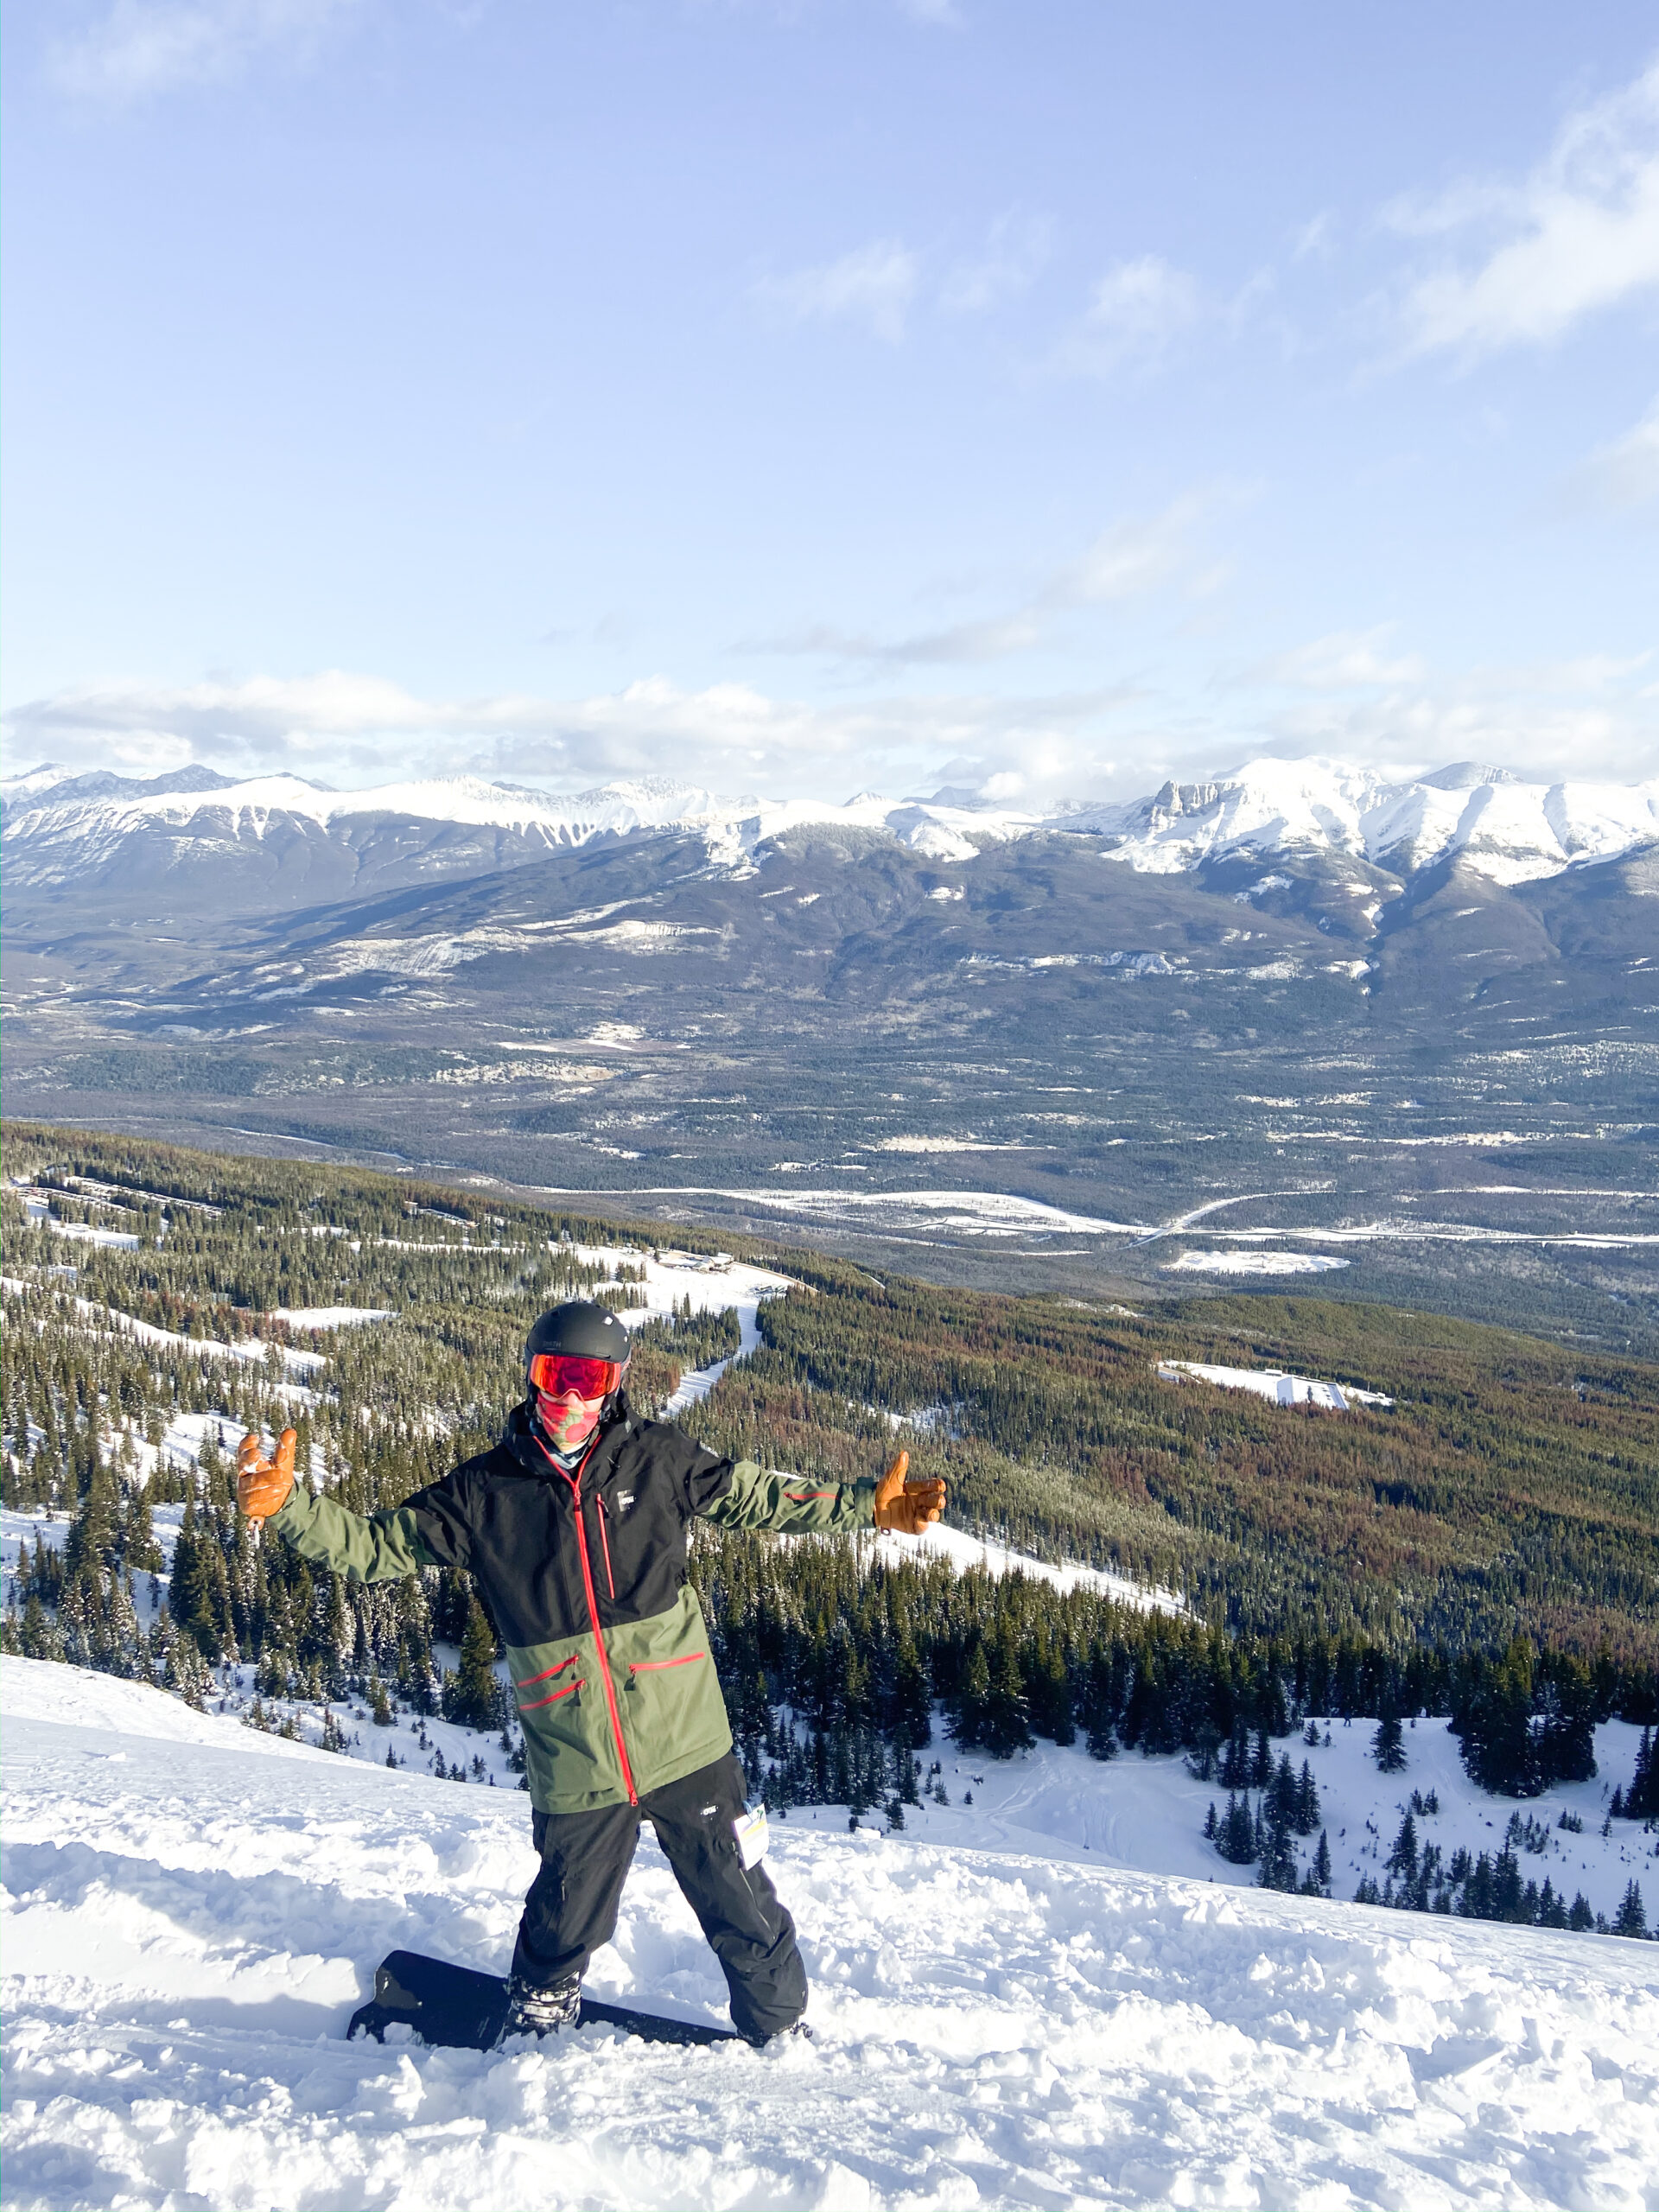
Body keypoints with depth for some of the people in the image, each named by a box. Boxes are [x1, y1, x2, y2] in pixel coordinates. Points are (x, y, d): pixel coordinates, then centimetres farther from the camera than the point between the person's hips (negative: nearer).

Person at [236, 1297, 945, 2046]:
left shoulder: (658, 1459, -2)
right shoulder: (484, 1491, -3)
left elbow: (756, 1498, 10)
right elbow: (375, 1546, 1)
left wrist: (868, 1504, 5)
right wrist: (286, 1505, -14)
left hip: (685, 1745, 0)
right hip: (574, 1767, 0)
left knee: (742, 1909, 12)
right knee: (564, 1926, 18)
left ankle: (782, 2029, 38)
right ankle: (531, 2029, 49)